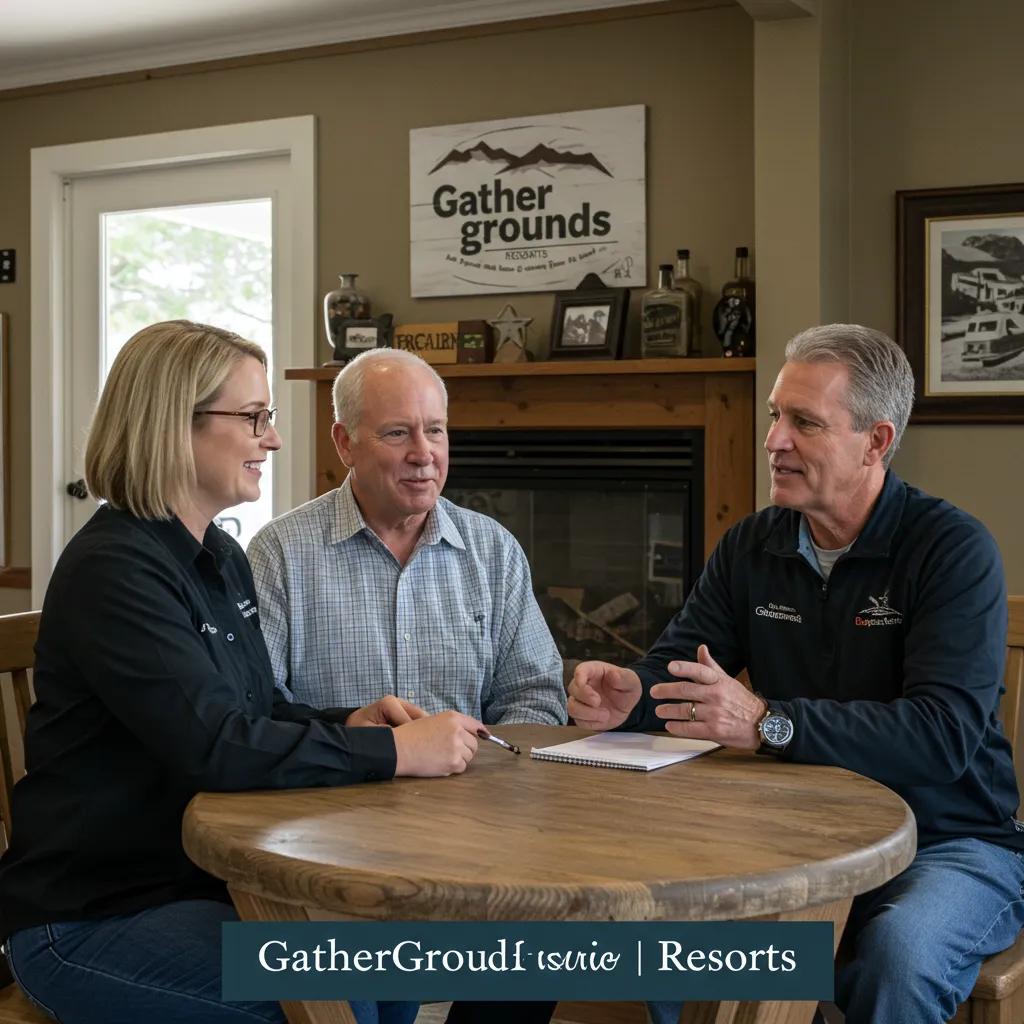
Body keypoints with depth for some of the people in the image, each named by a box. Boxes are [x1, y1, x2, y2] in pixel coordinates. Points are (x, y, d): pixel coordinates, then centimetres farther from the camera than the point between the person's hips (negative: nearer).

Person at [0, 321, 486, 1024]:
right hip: (89, 915, -8)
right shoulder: (113, 569, -20)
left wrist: (347, 723, -5)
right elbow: (214, 746, -29)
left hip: (197, 881, 8)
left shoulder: (222, 558, 9)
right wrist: (394, 750, -26)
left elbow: (257, 711, 16)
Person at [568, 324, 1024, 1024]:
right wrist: (627, 695, -20)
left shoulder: (953, 548, -13)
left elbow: (944, 733, -24)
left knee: (899, 953, -35)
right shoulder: (751, 547, 5)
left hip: (949, 841, -4)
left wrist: (768, 723, -34)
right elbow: (674, 668, 5)